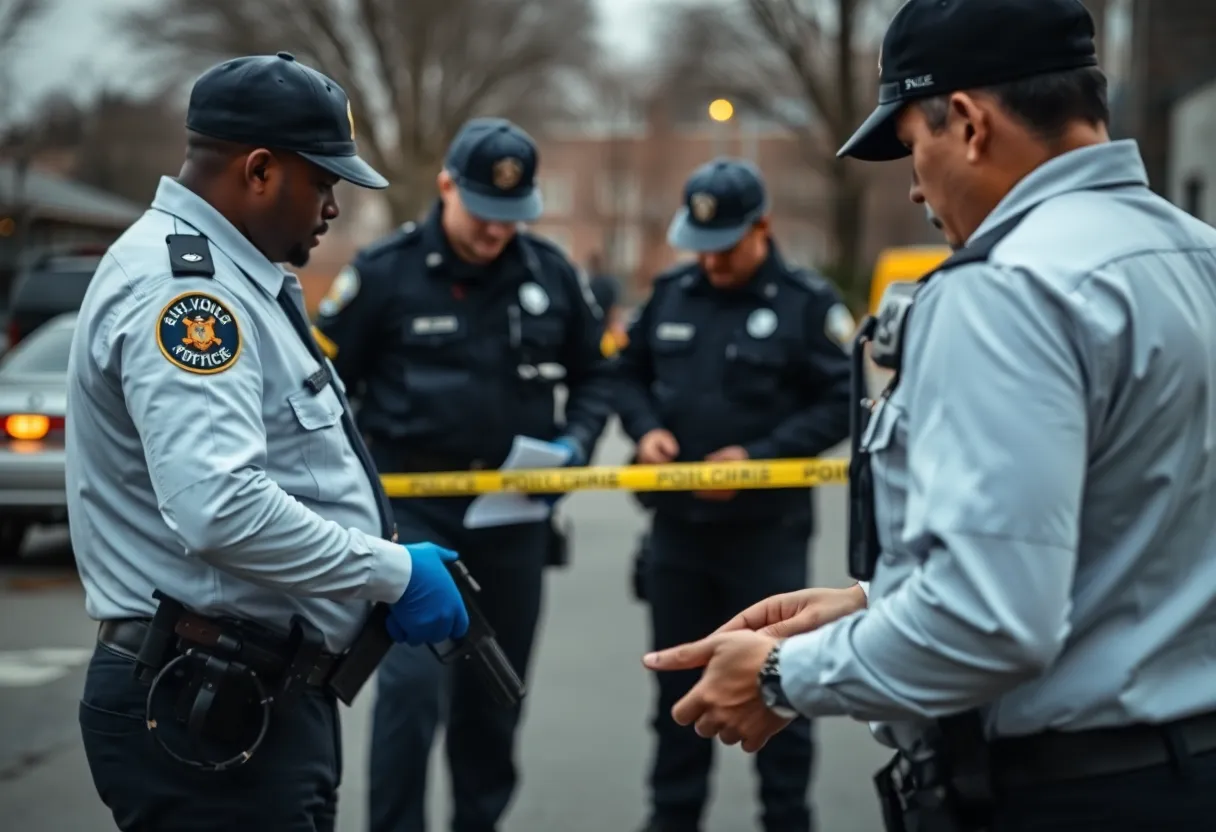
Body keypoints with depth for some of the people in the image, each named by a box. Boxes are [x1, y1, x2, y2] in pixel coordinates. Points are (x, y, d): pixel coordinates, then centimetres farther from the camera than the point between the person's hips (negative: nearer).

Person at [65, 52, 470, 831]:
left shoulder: (225, 276, 17)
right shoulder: (178, 282, -17)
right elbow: (219, 508, -29)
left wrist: (379, 573, 13)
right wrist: (391, 572, -18)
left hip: (262, 698, 11)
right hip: (205, 715, -11)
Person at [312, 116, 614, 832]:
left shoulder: (553, 274, 2)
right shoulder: (386, 271, -7)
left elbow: (595, 373, 14)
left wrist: (577, 442, -3)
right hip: (417, 505, -4)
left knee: (497, 687, 14)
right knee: (415, 679, -15)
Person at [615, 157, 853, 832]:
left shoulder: (807, 304, -8)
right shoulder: (670, 294, 6)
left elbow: (839, 403, -10)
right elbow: (631, 374, 16)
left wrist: (760, 456, -19)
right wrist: (645, 427, -4)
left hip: (767, 530, -5)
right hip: (677, 524, 5)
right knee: (679, 682, 14)